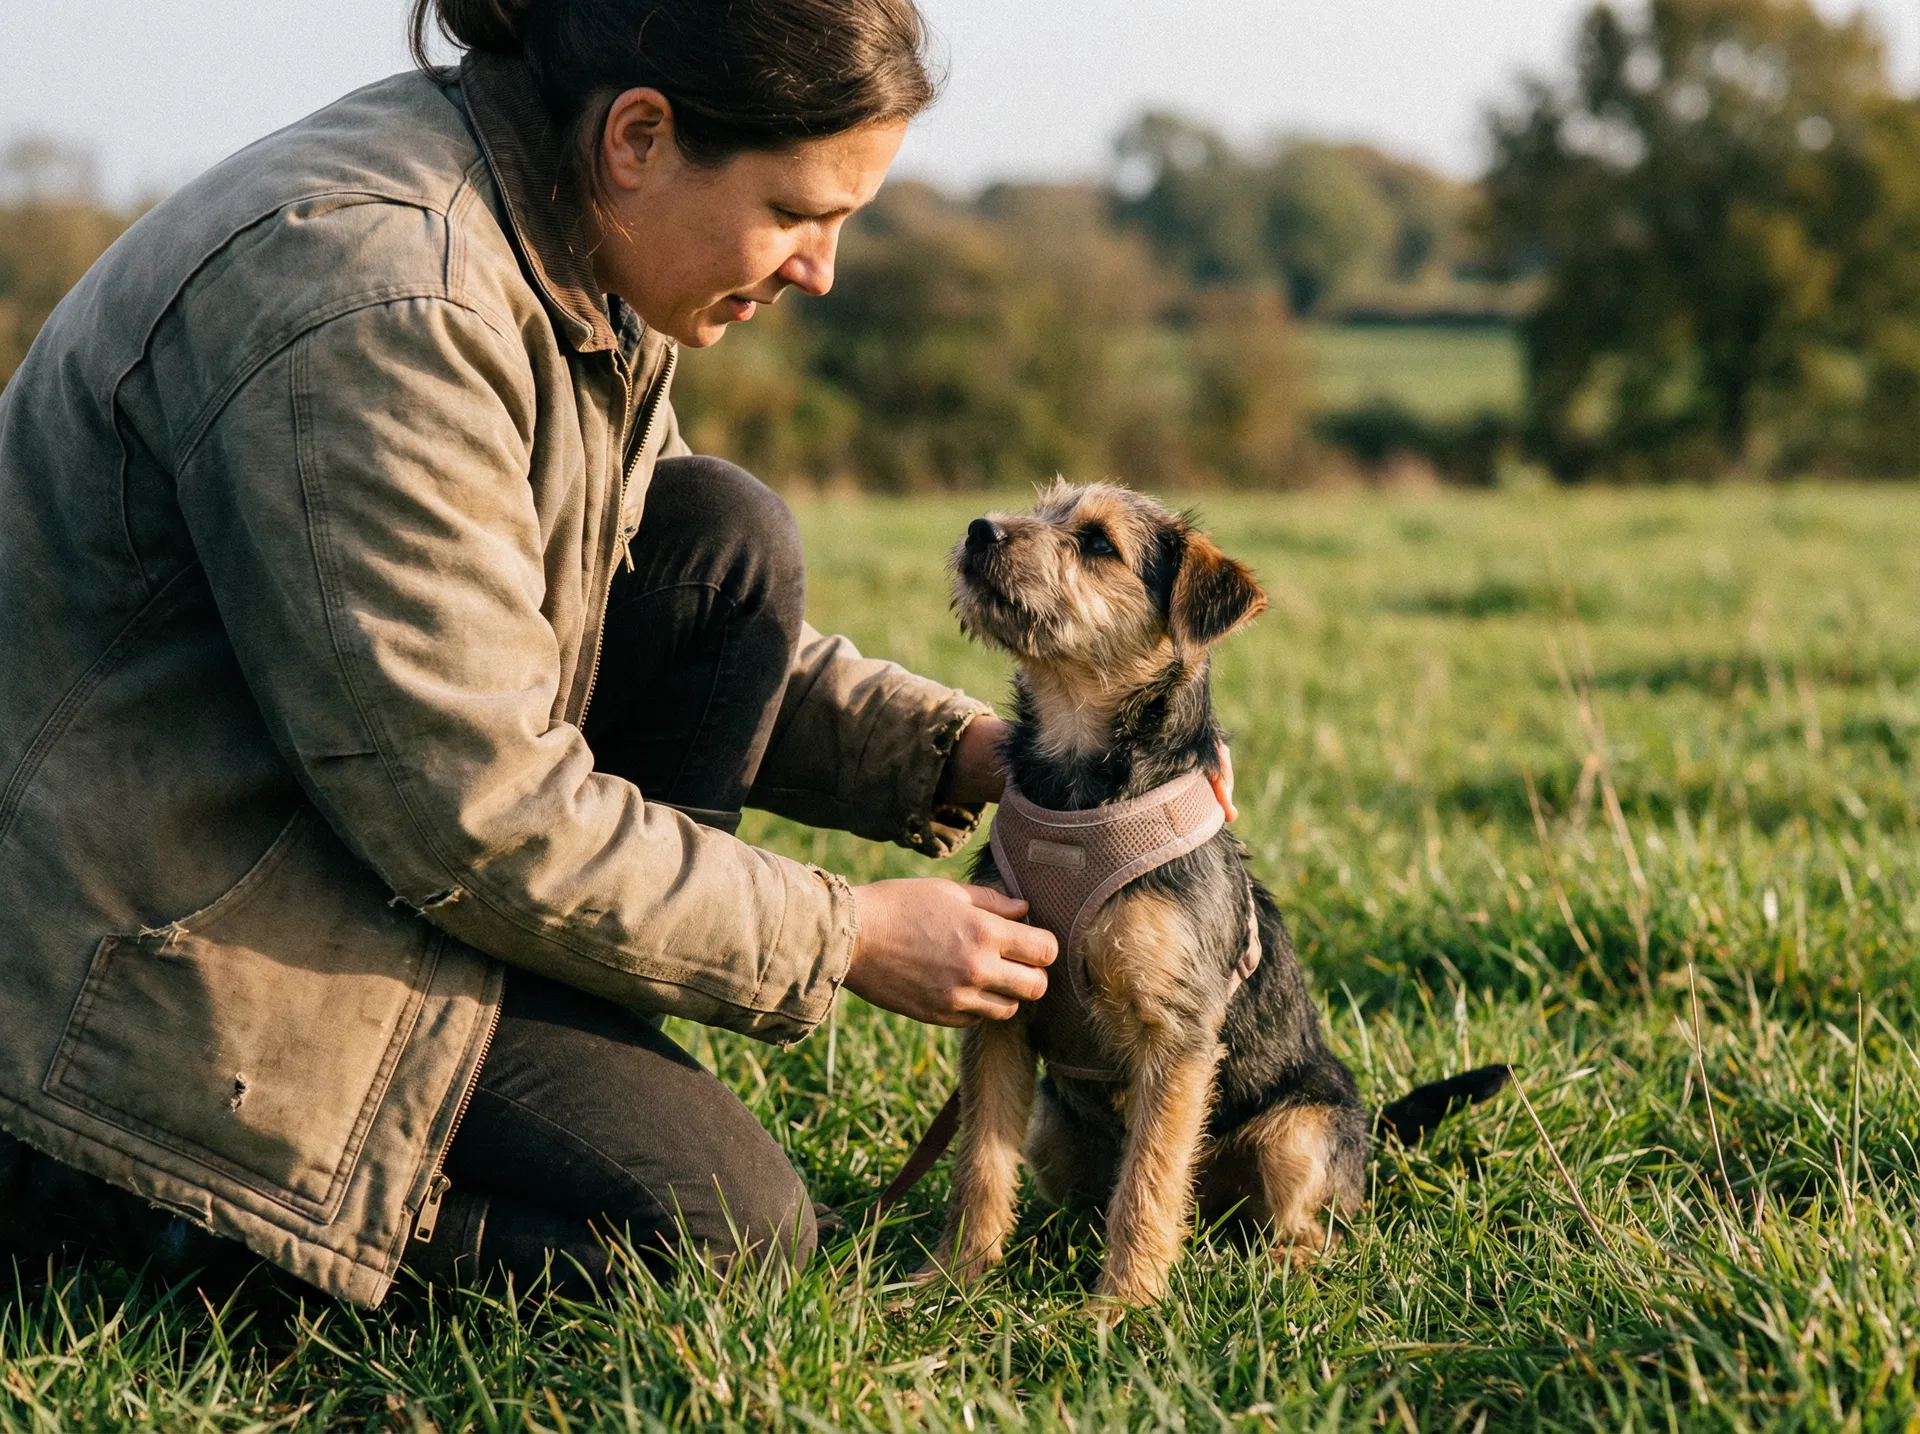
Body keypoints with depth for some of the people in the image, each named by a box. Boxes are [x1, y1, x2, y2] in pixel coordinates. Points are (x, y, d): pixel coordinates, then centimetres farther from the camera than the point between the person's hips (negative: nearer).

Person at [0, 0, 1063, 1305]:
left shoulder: (567, 253, 2)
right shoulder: (366, 306, -29)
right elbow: (478, 819, -26)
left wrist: (963, 756, 1)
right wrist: (845, 940, -16)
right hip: (159, 970, -10)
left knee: (729, 544, 0)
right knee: (728, 1232, -10)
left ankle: (572, 1090, 4)